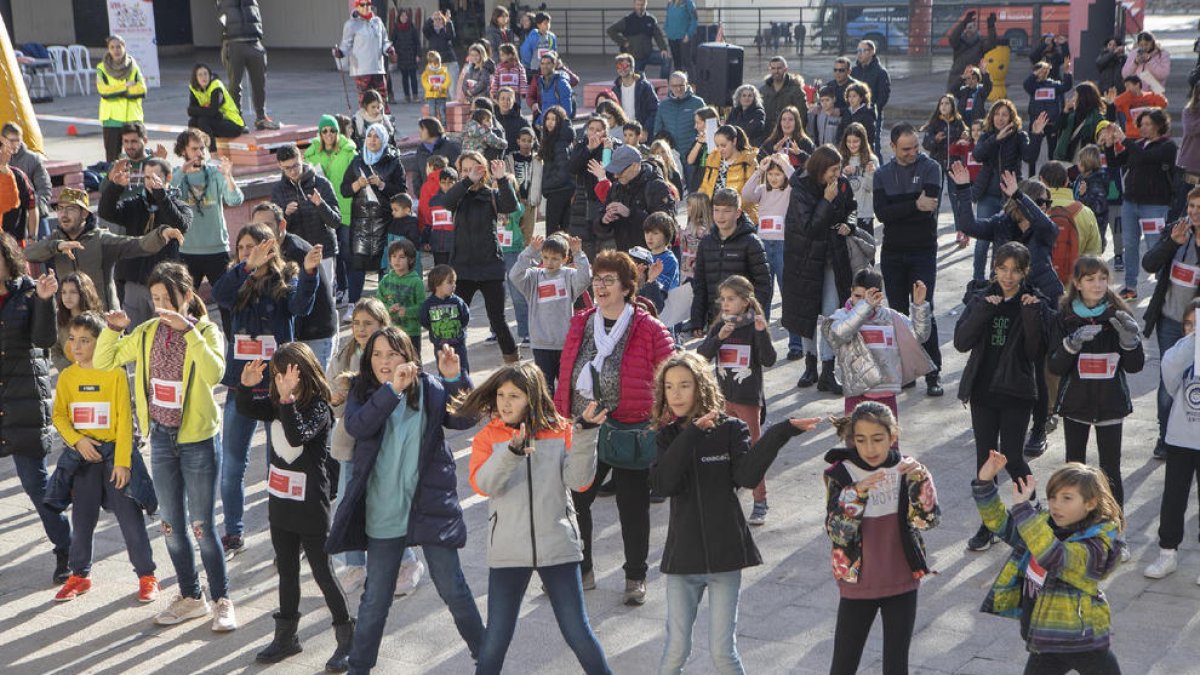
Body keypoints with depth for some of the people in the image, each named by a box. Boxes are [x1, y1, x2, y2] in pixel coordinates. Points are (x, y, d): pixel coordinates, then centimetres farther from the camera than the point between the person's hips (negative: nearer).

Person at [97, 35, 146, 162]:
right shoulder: (102, 68, 3)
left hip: (132, 117, 1)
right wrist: (126, 86, -10)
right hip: (112, 118, -1)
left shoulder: (133, 67, 7)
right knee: (112, 155, 0)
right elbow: (104, 91, -11)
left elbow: (142, 90, -5)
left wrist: (116, 90, -10)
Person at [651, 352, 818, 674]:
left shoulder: (730, 429, -2)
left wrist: (781, 433, -27)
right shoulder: (668, 437, 4)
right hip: (683, 557, 2)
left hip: (725, 553, -2)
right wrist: (691, 435, -18)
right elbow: (662, 485, -14)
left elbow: (747, 476, -18)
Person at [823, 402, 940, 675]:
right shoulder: (841, 474, -11)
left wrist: (920, 481, -32)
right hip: (858, 585, -1)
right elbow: (837, 534, -18)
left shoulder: (907, 470, -7)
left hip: (902, 583, 1)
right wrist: (856, 494, -33)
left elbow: (930, 519, -16)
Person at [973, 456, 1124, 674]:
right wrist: (985, 483, -7)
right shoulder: (1046, 523, 1)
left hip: (1085, 643, -6)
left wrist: (1023, 508, -42)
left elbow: (1053, 556, -39)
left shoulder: (1096, 544, -22)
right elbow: (1001, 523, 6)